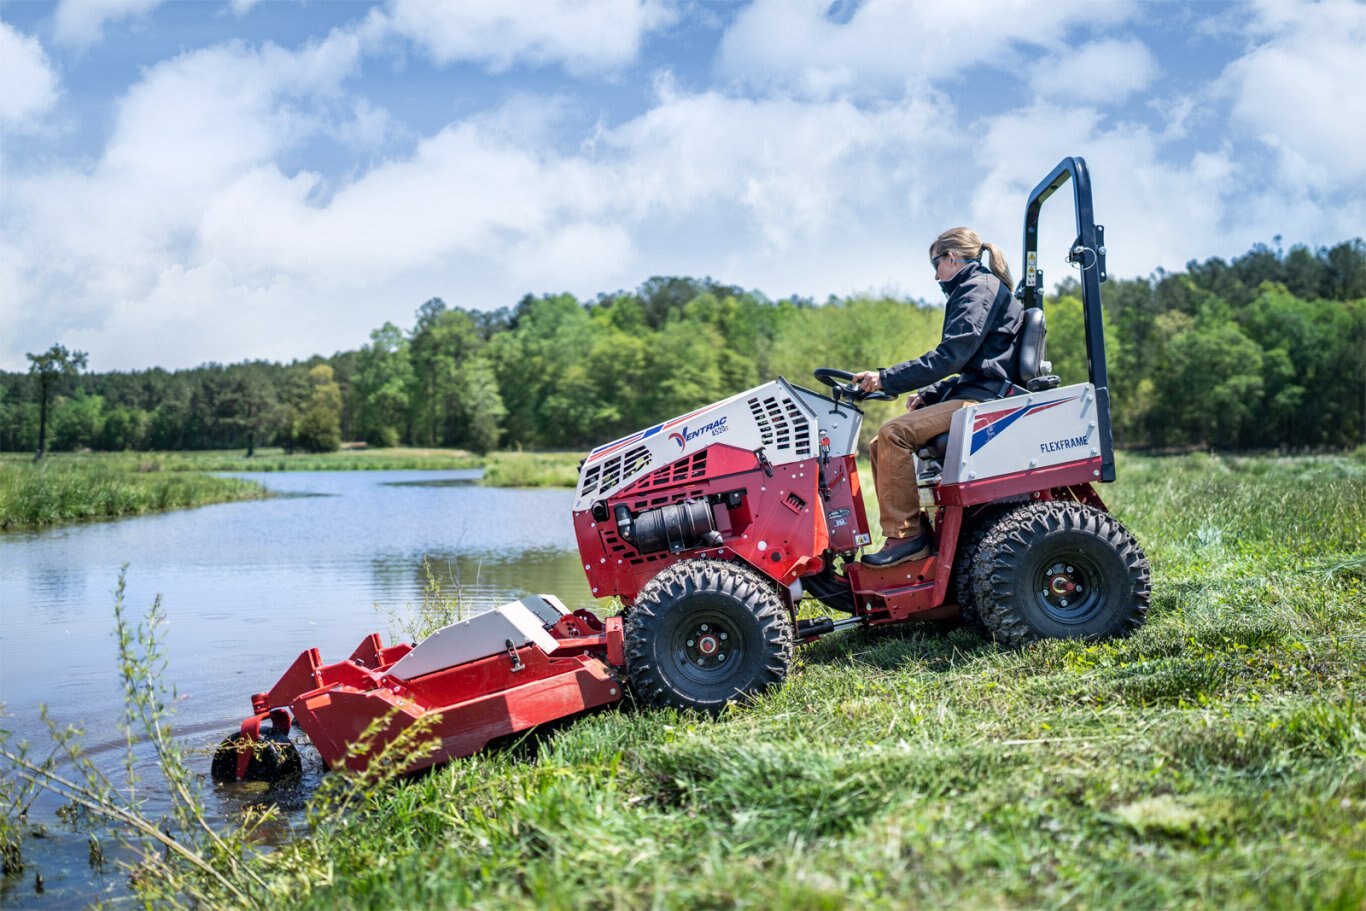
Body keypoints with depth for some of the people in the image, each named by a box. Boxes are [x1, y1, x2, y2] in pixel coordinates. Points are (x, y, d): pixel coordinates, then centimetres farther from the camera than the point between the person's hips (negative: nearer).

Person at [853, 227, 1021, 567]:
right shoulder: (974, 290, 25)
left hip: (981, 399, -11)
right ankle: (903, 531, -2)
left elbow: (949, 356, -18)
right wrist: (928, 394, 11)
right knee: (881, 445, 2)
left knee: (895, 434, -25)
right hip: (970, 395, 11)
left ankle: (905, 535, -22)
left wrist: (887, 378, -19)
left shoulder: (980, 288, -7)